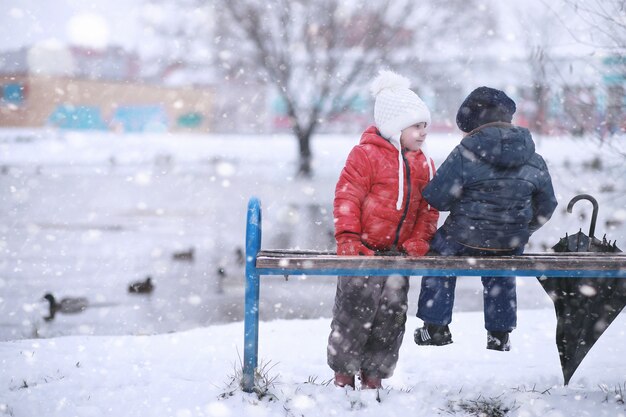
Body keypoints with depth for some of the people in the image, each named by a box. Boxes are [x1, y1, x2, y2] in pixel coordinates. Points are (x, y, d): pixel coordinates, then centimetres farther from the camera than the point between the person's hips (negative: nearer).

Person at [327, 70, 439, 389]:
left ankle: (374, 373, 15)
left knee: (392, 310, 3)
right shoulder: (365, 155, -7)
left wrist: (418, 242, -1)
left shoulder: (423, 165, 12)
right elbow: (347, 198, -9)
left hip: (397, 251, 6)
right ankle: (343, 372, 5)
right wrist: (348, 239, -15)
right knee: (358, 305, -9)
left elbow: (428, 208, 13)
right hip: (364, 249, -6)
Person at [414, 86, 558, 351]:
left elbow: (437, 198, -15)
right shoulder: (534, 160, -3)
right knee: (501, 279, 31)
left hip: (465, 237, -3)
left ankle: (435, 327, 25)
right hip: (510, 243, 3)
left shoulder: (465, 154, -17)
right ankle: (500, 335, 35)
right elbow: (546, 206, 7)